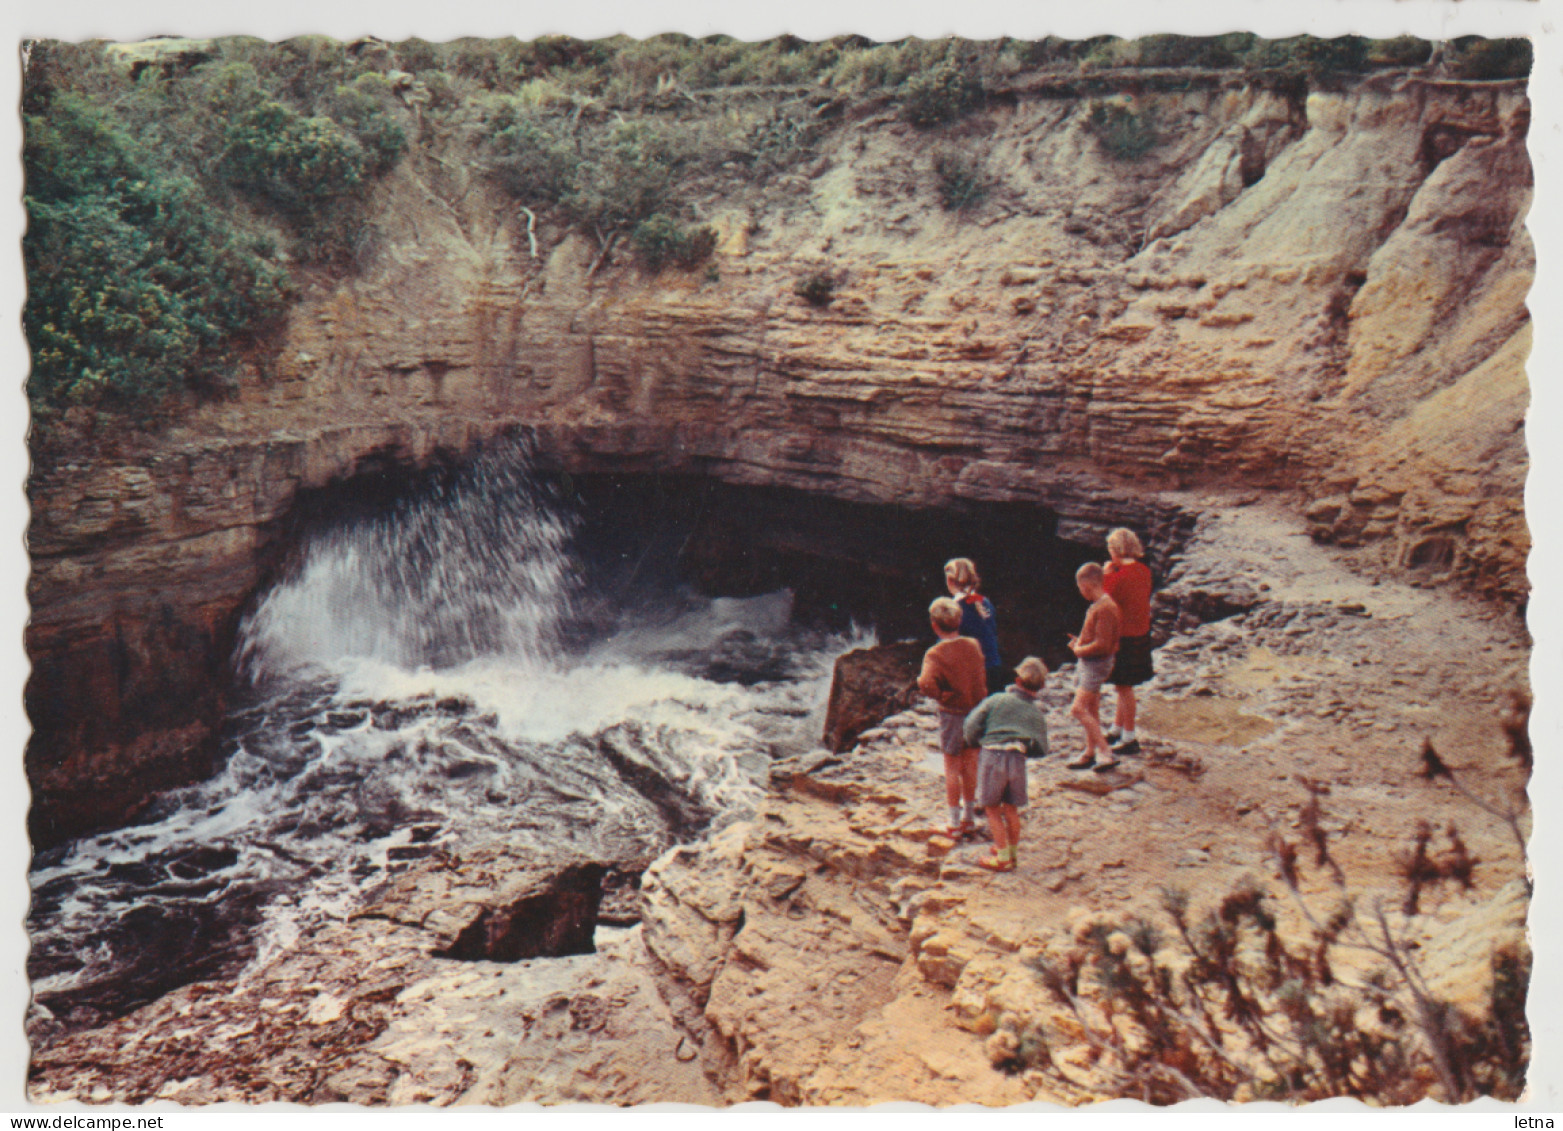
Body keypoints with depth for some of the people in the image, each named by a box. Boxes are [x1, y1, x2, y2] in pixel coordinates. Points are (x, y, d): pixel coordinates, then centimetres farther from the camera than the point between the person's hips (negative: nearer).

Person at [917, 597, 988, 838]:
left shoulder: (935, 654, -18)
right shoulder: (973, 645, -2)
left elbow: (927, 685, -30)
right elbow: (982, 679, 9)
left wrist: (930, 688, -11)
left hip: (952, 715, -4)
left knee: (952, 768, 6)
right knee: (970, 766, 16)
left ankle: (955, 822, 11)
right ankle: (969, 816, 27)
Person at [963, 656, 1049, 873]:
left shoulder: (996, 700, 4)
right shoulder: (1036, 713, 11)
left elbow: (972, 723, -3)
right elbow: (1041, 748, 6)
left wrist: (973, 742, 16)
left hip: (992, 756, -3)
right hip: (1018, 759, 3)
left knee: (992, 809, 7)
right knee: (1011, 809, 17)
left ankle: (1003, 858, 10)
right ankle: (1011, 852, 30)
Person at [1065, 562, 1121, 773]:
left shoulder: (1105, 608, -21)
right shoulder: (1097, 605, 10)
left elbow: (1102, 645, -24)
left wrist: (1080, 650, -11)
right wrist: (1080, 642, 9)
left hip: (1096, 664, -10)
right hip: (1088, 663, 10)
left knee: (1079, 709, -16)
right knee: (1090, 711, 16)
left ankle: (1106, 755, -14)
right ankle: (1090, 754, 25)